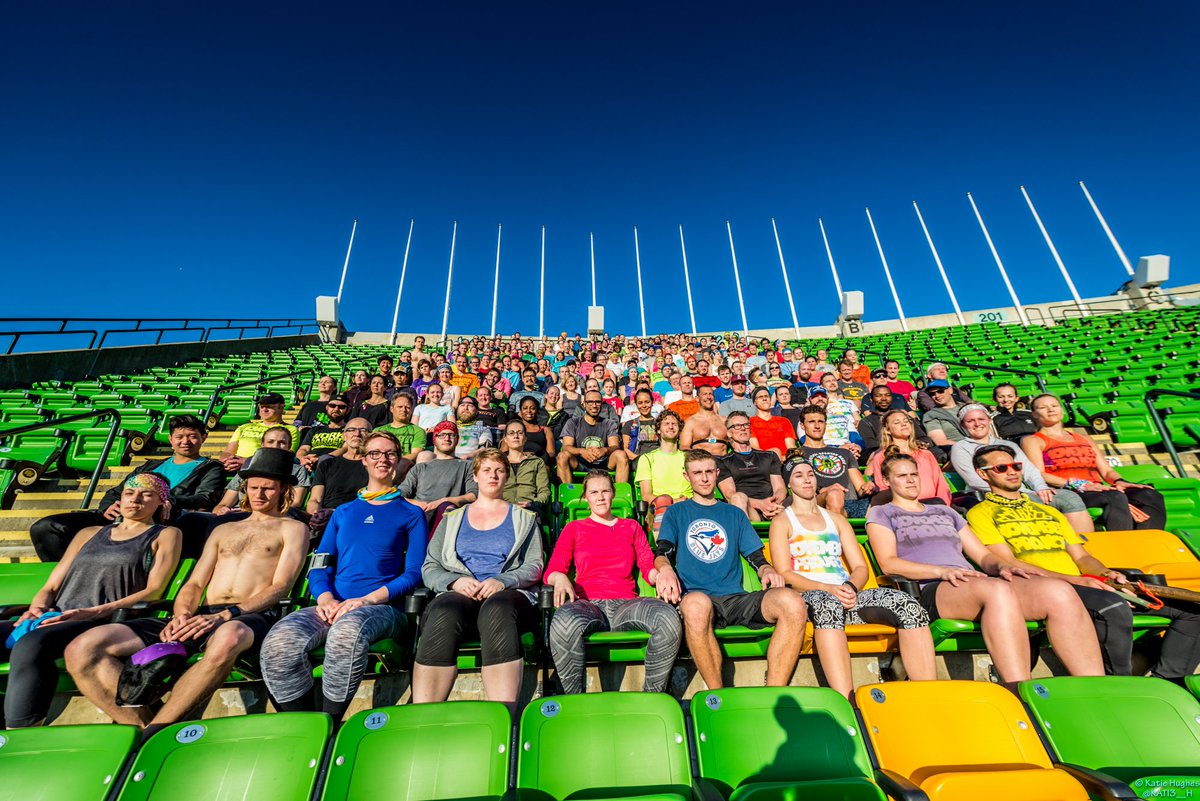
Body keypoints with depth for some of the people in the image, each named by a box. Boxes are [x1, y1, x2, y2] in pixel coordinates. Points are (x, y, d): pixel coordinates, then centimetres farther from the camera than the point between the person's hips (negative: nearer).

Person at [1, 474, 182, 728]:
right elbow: (50, 586, 21)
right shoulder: (90, 533, 26)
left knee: (30, 644, -32)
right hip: (54, 619, 6)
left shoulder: (165, 535, 9)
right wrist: (36, 607, -1)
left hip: (104, 623, -5)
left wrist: (92, 612, -12)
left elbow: (153, 591, -2)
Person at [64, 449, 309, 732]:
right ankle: (143, 725, -14)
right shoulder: (224, 529, 28)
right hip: (202, 617, 6)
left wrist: (225, 615, -15)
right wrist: (182, 615, -3)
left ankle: (154, 733, -22)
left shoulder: (292, 528, 11)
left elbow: (281, 587, -2)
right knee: (82, 648, -12)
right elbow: (194, 584, 20)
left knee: (228, 637, -42)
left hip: (251, 618, -6)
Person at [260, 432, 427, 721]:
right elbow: (319, 567, 15)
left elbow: (414, 573, 2)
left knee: (347, 630, -36)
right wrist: (326, 599, -7)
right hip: (331, 607, 3)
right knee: (279, 642, -28)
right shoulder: (343, 512, 22)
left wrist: (366, 600, -11)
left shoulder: (410, 513, 10)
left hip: (382, 608, -3)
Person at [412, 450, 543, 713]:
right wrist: (455, 581, -7)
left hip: (509, 595, -1)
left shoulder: (524, 518, 18)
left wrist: (502, 581, -12)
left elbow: (535, 566, 8)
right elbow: (429, 567, 14)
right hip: (459, 593, 2)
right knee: (444, 610, -34)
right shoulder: (452, 519, 24)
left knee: (496, 609, -37)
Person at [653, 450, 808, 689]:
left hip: (736, 598, 3)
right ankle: (718, 696, -19)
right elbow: (662, 552, 3)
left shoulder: (734, 514, 24)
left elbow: (756, 558, 18)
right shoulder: (676, 512, 16)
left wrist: (767, 570, -6)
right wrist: (665, 568, -21)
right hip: (696, 597, -3)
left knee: (792, 601, -25)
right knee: (696, 603, -39)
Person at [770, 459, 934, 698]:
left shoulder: (836, 519, 24)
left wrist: (850, 587, -8)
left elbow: (861, 568, 15)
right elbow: (785, 574, -3)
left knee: (907, 603, -22)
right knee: (829, 605, -40)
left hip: (847, 594, 5)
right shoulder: (782, 521, 9)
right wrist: (828, 589, -18)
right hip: (808, 595, -5)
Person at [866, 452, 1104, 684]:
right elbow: (888, 563, -2)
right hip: (928, 591, -6)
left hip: (973, 585, 6)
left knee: (1059, 591, -19)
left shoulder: (945, 512, 31)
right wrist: (943, 571, -15)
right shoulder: (881, 513, 12)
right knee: (998, 590, -35)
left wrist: (1001, 565, 0)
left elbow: (983, 556, 25)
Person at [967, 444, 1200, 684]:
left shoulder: (1049, 511, 26)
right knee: (1115, 610, -33)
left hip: (1087, 584, 8)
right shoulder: (980, 513, 1)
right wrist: (1075, 580, -14)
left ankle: (1165, 681, 6)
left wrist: (1106, 574, -1)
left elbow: (1081, 557, 20)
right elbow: (1009, 565, -8)